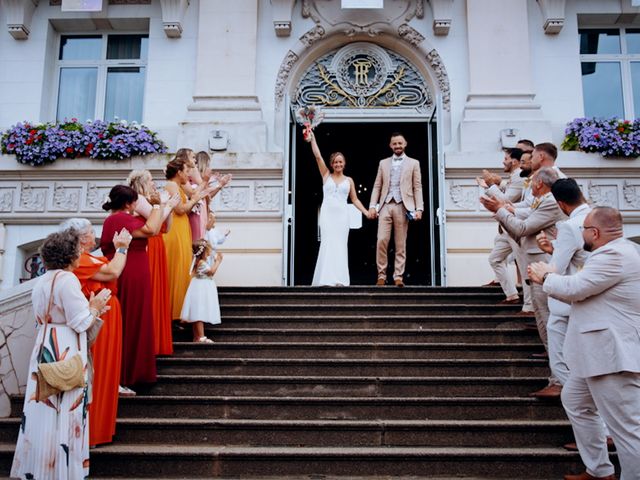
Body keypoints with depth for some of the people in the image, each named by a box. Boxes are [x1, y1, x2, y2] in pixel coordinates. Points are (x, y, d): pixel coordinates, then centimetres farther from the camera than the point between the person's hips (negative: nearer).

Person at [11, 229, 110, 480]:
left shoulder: (41, 281, 11)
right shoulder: (67, 279, -16)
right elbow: (80, 323, -18)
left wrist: (91, 309, 17)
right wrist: (94, 307, -1)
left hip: (44, 349, 8)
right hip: (64, 353, -8)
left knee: (43, 409, 13)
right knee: (64, 411, 1)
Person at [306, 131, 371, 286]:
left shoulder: (349, 180, 12)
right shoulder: (326, 175, 10)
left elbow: (354, 199, 13)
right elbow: (318, 156, 4)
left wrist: (366, 212, 3)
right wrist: (312, 139, -1)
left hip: (342, 214, 1)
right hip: (327, 213, -1)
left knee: (340, 244, -3)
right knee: (328, 243, -8)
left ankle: (339, 279, -4)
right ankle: (327, 278, -9)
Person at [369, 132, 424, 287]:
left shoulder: (413, 163, 11)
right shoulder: (383, 163, 16)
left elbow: (417, 187, 5)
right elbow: (377, 186, 12)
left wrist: (419, 208, -5)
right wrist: (372, 205, 1)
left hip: (403, 206, -1)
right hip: (385, 205, 1)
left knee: (401, 244, 0)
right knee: (381, 241, -8)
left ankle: (398, 277, 4)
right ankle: (381, 275, 0)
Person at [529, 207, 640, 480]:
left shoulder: (614, 255, -20)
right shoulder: (614, 252, 15)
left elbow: (573, 288, -21)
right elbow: (583, 294, 21)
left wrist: (547, 276, -2)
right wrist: (549, 280, 13)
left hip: (611, 355, -12)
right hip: (598, 353, 12)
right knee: (575, 403, 24)